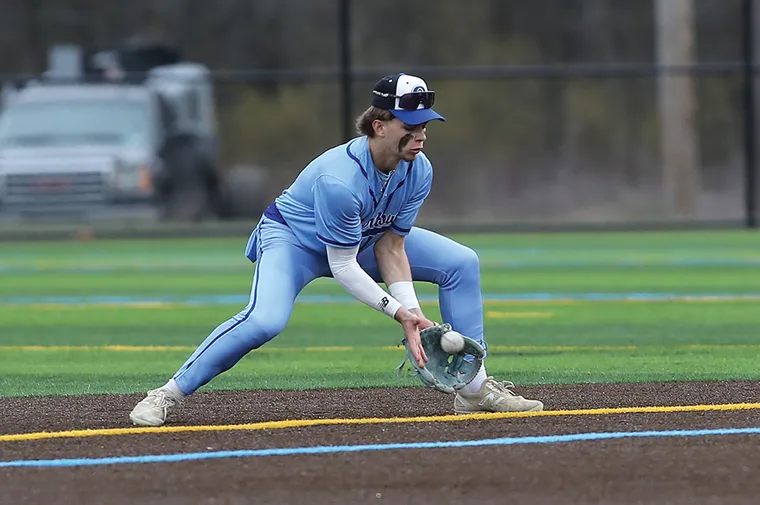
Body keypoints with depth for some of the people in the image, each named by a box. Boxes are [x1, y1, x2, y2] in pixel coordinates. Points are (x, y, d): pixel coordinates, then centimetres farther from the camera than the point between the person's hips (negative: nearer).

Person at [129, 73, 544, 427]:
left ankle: (475, 387, 5)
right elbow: (342, 267, -30)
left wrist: (412, 313, -23)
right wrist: (398, 311, -34)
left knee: (461, 264, -3)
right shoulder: (339, 179, -39)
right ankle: (170, 393, -22)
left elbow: (390, 248, -13)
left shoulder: (418, 171, -19)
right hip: (293, 237, -7)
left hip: (364, 238, 7)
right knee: (265, 320, -35)